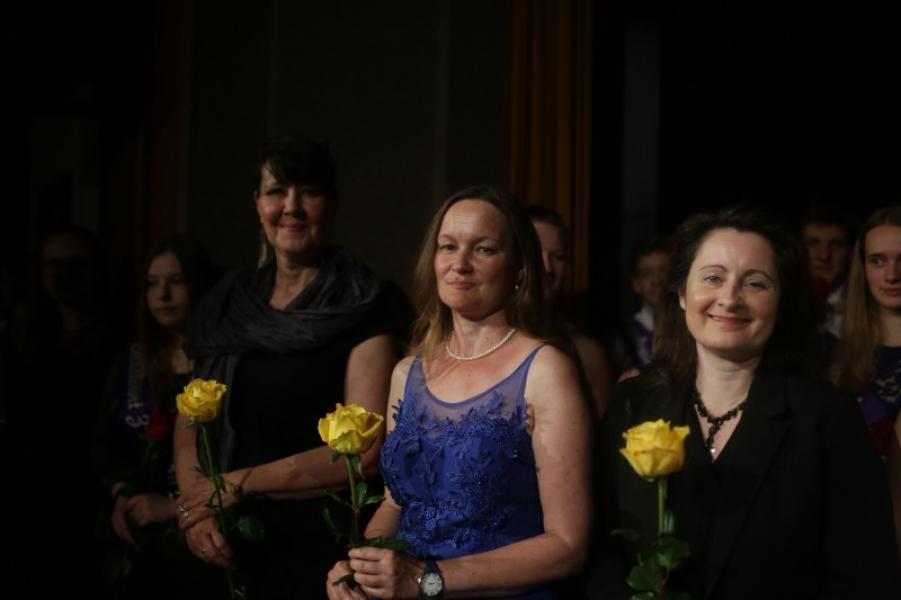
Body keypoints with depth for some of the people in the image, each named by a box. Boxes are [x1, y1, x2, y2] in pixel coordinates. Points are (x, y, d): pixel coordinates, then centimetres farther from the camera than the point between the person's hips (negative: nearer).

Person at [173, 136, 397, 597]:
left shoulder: (361, 309, -7)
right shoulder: (227, 302, 9)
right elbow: (189, 419, 9)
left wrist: (237, 485, -12)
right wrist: (193, 502, -10)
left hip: (322, 553, -5)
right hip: (228, 553, 5)